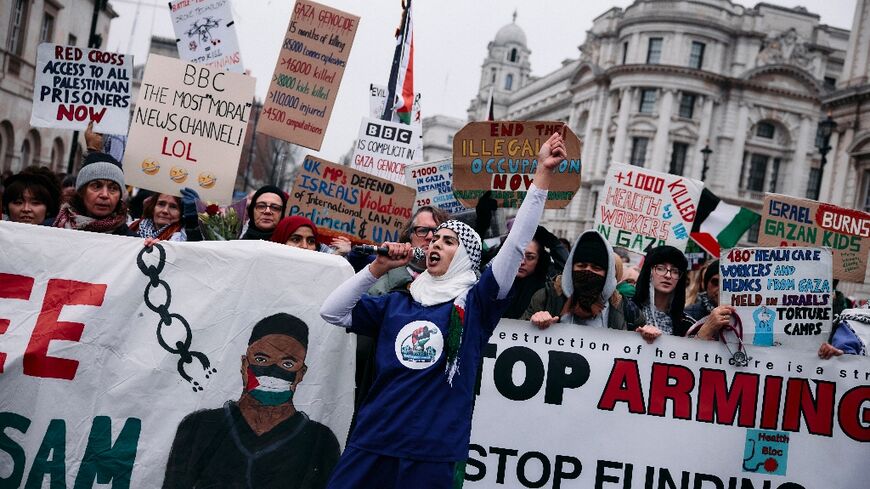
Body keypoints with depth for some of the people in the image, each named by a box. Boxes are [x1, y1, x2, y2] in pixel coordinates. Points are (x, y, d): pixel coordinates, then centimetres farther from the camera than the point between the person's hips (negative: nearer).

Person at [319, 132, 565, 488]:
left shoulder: (474, 303, 1)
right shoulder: (397, 303, 12)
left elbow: (517, 243, -7)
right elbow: (331, 312, 8)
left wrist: (542, 173, -10)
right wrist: (377, 268, 1)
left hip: (432, 452, -3)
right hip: (371, 440, 3)